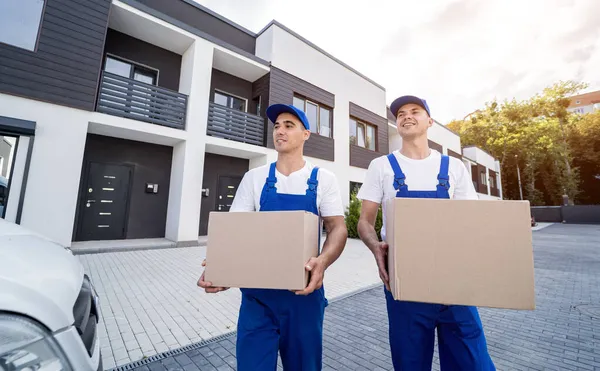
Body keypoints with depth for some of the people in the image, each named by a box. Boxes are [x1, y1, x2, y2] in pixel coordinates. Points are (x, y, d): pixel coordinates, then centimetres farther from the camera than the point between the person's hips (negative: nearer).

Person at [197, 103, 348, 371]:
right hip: (257, 293, 1)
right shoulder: (254, 178, 3)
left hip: (304, 292, 0)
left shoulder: (323, 179, -1)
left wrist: (322, 261, -26)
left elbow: (337, 228, -6)